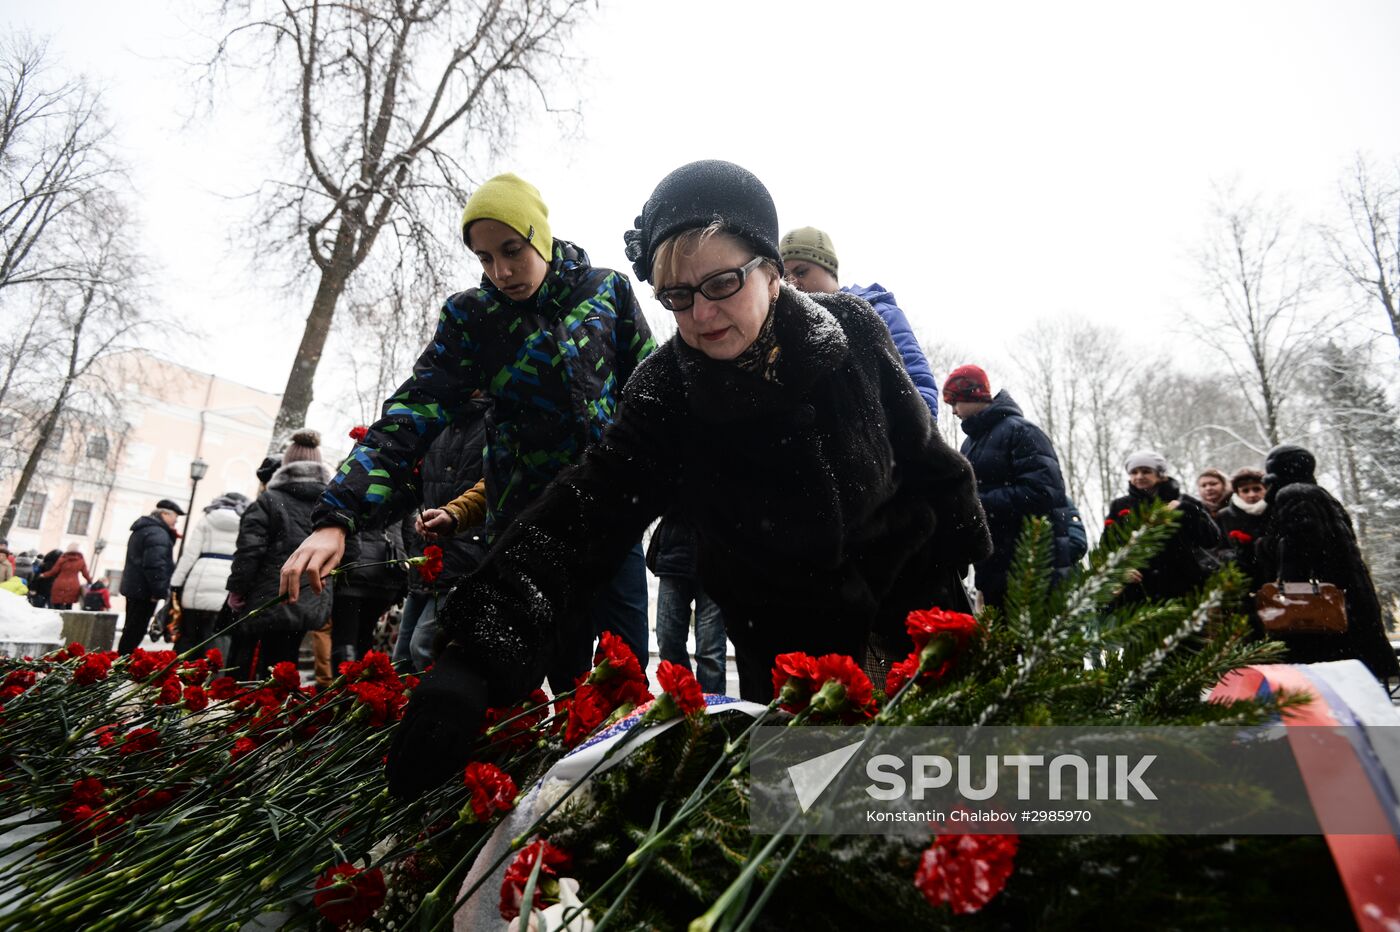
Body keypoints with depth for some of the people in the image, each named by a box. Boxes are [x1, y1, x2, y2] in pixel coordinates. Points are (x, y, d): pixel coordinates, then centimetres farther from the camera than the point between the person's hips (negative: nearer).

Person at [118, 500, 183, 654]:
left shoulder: (142, 529, 18)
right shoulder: (158, 533, -17)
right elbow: (155, 564, -26)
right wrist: (159, 591, -23)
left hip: (133, 587, 11)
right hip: (144, 590, -11)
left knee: (131, 630, 18)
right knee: (135, 631, -6)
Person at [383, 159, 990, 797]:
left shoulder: (853, 333, -17)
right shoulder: (665, 393, -20)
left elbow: (930, 464, -3)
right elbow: (583, 516, -30)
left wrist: (955, 583, 6)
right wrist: (474, 656, -43)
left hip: (911, 600, 2)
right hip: (782, 642, -1)